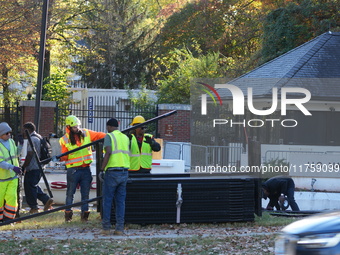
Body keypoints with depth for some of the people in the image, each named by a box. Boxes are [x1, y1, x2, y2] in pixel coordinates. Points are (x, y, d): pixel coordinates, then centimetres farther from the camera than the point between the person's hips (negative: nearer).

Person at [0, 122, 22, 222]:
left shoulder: (11, 141, 6)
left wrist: (20, 145, 5)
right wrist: (12, 167, -32)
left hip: (13, 176, 4)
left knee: (12, 197, -7)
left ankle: (8, 218, 2)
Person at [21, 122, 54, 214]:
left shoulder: (32, 139, -17)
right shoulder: (39, 137, 14)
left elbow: (29, 155, -21)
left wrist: (23, 167, -14)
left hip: (32, 168, -10)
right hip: (39, 167, 10)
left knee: (29, 187, 0)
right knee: (34, 186, 19)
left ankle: (34, 207, 4)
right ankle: (47, 199, 12)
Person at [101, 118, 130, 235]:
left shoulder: (109, 136, -5)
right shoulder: (125, 137, 14)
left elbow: (108, 152, -17)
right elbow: (127, 154, 15)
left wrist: (102, 169, -13)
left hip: (112, 171, -5)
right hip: (124, 172, 5)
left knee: (107, 200, 2)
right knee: (120, 201, 7)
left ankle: (106, 228, 1)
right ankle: (120, 228, 2)